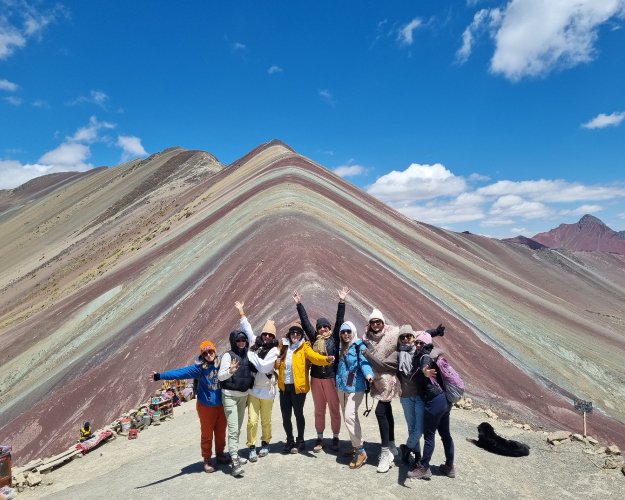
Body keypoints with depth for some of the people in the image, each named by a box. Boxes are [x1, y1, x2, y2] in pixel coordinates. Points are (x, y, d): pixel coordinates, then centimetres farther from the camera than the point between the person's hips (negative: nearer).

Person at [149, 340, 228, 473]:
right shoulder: (200, 367, -14)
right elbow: (181, 372, -21)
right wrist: (160, 376, -27)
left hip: (221, 405, 3)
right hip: (206, 406, -3)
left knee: (221, 431, 14)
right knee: (207, 433, 6)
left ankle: (220, 453, 36)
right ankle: (207, 459, 24)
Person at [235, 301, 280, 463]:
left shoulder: (274, 350, -10)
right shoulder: (255, 343, 2)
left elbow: (263, 366, -22)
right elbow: (247, 329, 15)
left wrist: (251, 355, -14)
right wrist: (241, 312, 19)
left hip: (266, 390, -2)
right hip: (252, 388, 2)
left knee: (266, 420, 12)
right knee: (252, 420, 0)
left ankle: (265, 443, 32)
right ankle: (252, 447, 15)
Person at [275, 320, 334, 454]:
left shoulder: (304, 347, -5)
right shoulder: (284, 346, 8)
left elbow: (314, 357, -22)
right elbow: (277, 364, 18)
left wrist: (326, 359, -41)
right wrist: (276, 362, -6)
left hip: (298, 386, -4)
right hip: (284, 386, 4)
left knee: (298, 414, 7)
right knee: (285, 415, 10)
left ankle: (300, 441, 24)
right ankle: (290, 441, 28)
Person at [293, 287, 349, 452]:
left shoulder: (334, 338, -1)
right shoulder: (314, 338, 5)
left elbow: (339, 321, -8)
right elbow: (305, 321, 5)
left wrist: (342, 302, -15)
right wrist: (299, 304, 3)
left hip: (332, 378, -2)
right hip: (316, 379, 3)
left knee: (334, 409, 7)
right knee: (319, 410, 13)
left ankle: (335, 437, 23)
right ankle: (319, 438, 26)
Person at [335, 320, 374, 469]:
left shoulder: (359, 345, -11)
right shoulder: (341, 347, 11)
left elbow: (364, 362, -22)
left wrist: (369, 374, -39)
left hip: (355, 386, -8)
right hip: (342, 386, 8)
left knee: (350, 416, -16)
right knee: (348, 417, 15)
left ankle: (361, 451, -7)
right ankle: (356, 445, 30)